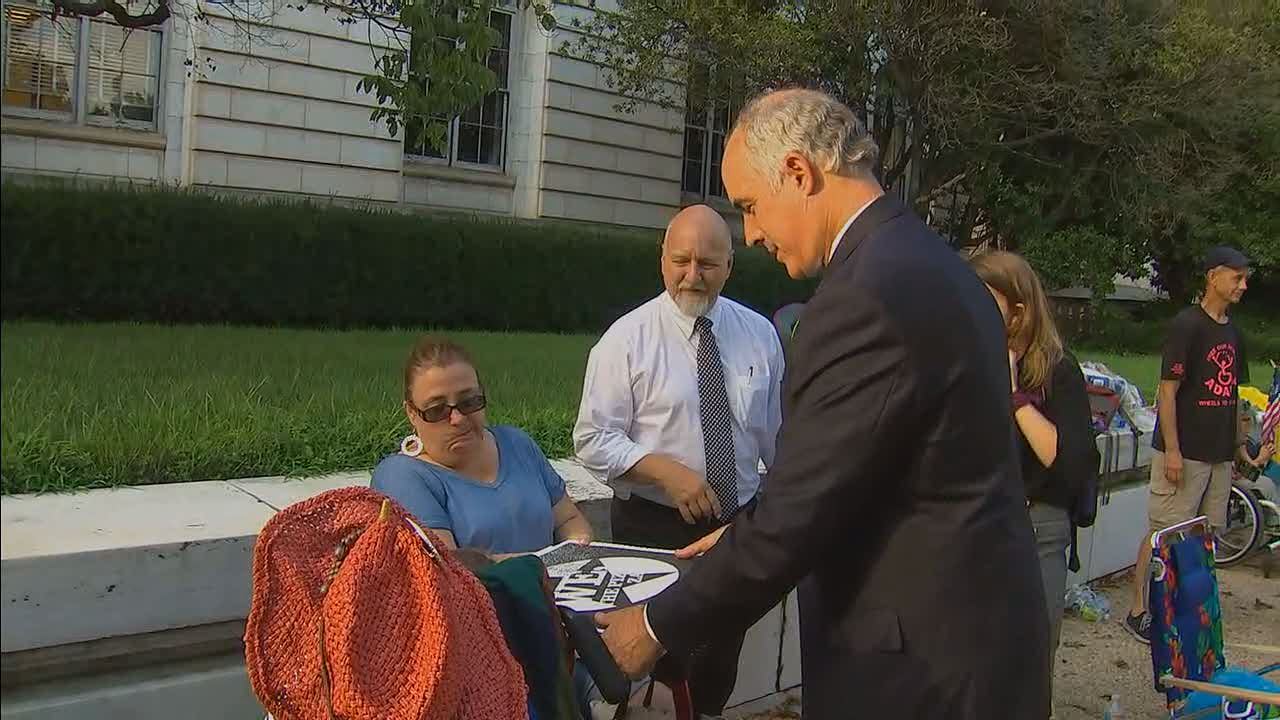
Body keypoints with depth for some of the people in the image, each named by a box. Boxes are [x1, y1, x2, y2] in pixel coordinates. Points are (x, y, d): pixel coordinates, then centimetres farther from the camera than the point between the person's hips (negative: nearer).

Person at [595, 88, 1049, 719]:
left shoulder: (866, 294, -24)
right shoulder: (924, 262, 7)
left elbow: (797, 516, -21)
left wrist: (660, 626, -10)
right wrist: (750, 535, 12)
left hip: (922, 664, -9)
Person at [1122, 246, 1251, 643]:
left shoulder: (1233, 334, 13)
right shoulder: (1187, 325, -11)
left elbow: (1231, 396, 18)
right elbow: (1167, 391, -14)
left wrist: (1237, 447, 16)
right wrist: (1172, 450, -18)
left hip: (1219, 454, 8)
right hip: (1184, 453, -8)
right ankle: (1138, 610, 4)